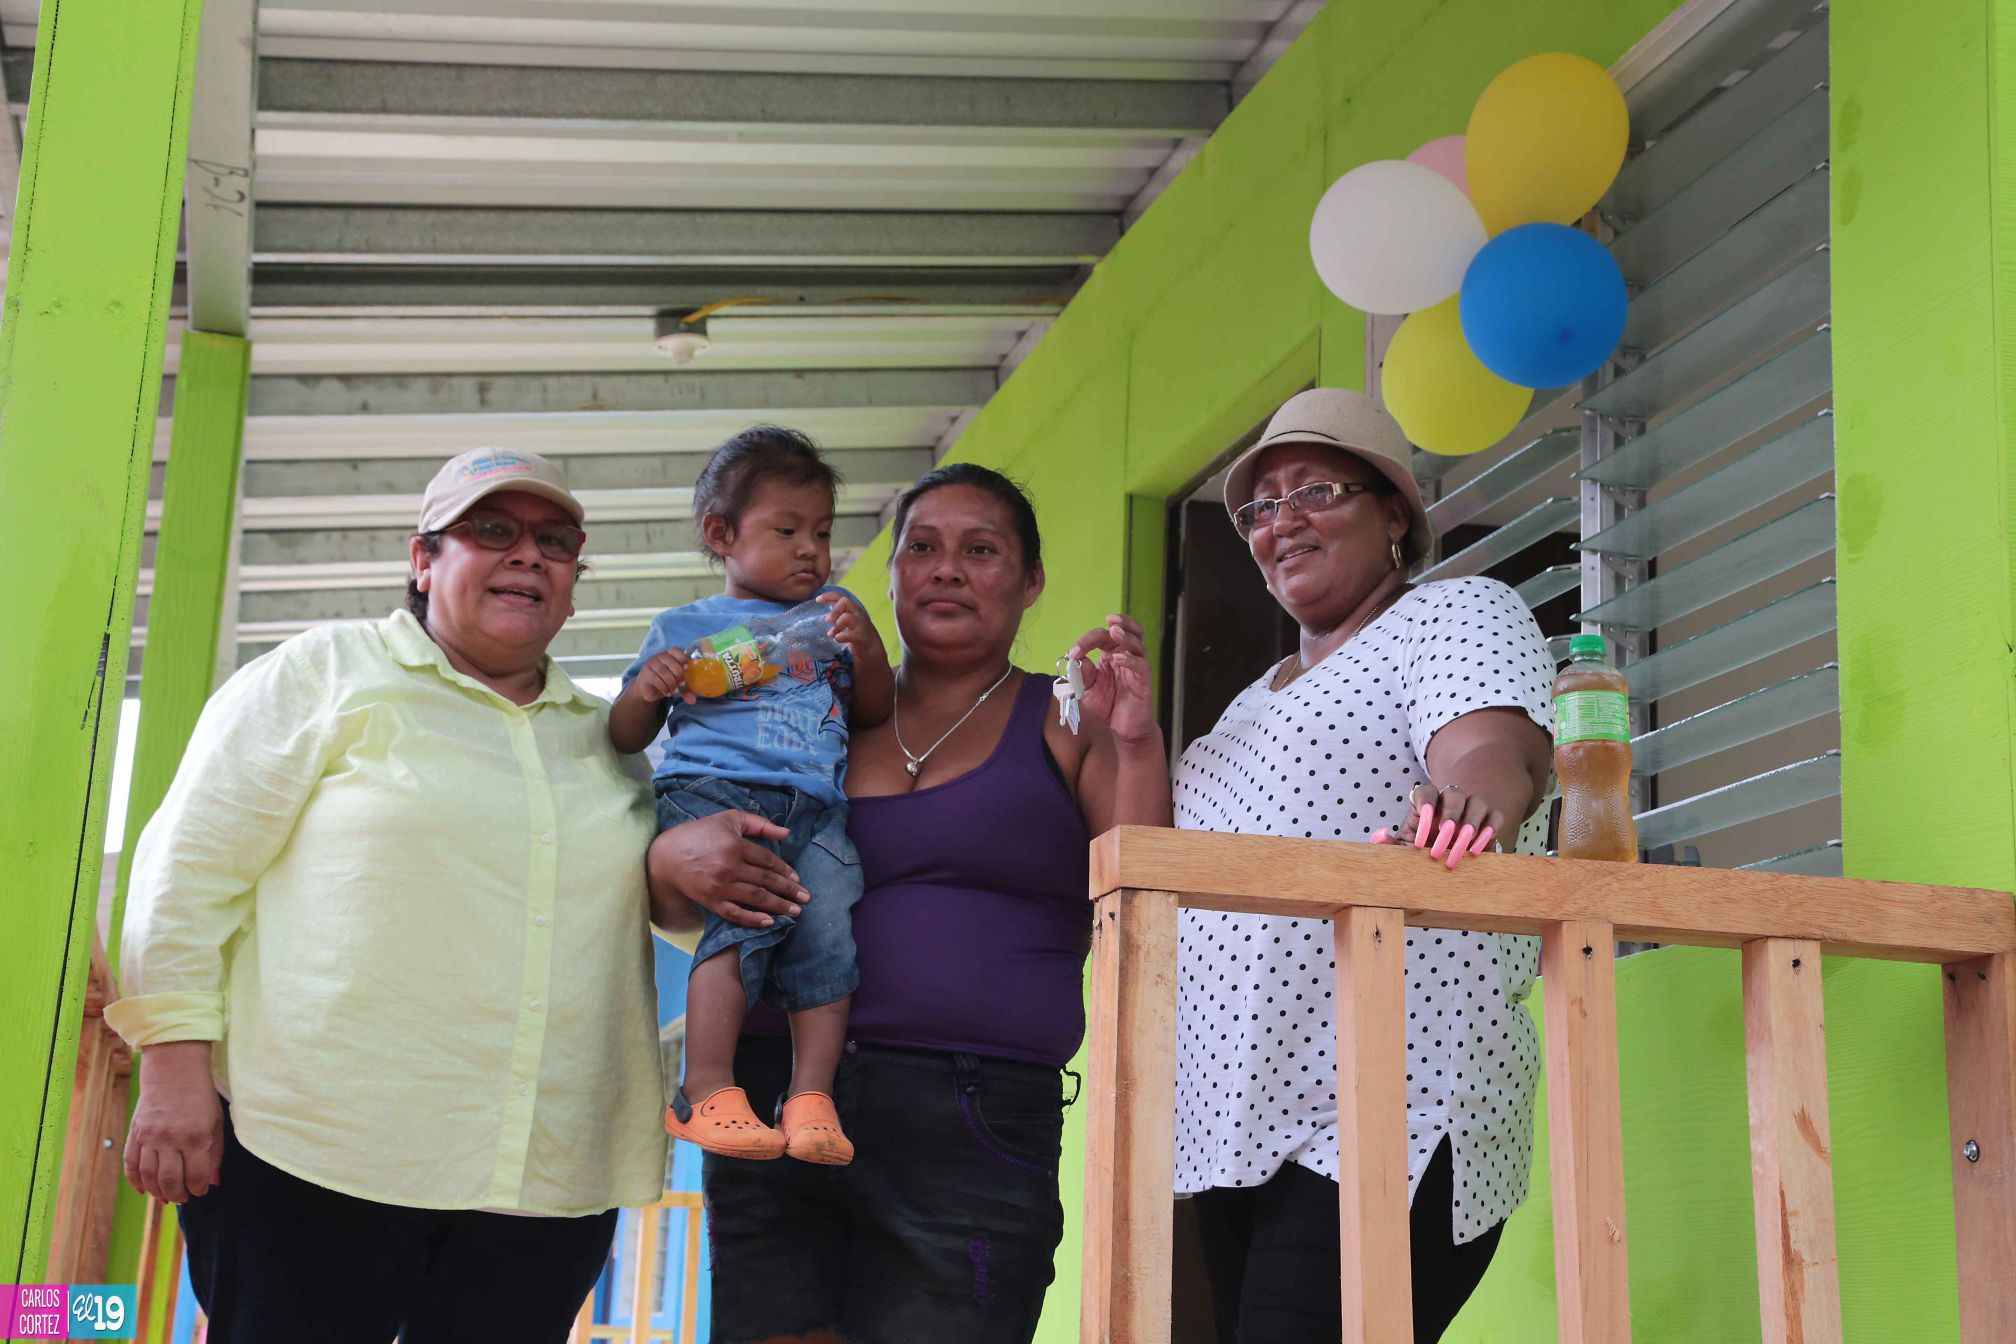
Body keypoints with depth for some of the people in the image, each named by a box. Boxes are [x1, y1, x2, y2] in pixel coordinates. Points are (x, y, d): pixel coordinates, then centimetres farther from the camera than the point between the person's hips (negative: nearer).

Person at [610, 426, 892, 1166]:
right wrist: (646, 691, -2)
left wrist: (867, 649, 6)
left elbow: (875, 714, 24)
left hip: (815, 808, 3)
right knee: (749, 911, -29)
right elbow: (624, 738, 20)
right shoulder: (686, 626, 20)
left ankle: (811, 1096, -17)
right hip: (712, 791, -3)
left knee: (831, 927, -21)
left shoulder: (833, 614, 27)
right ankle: (707, 1091, -29)